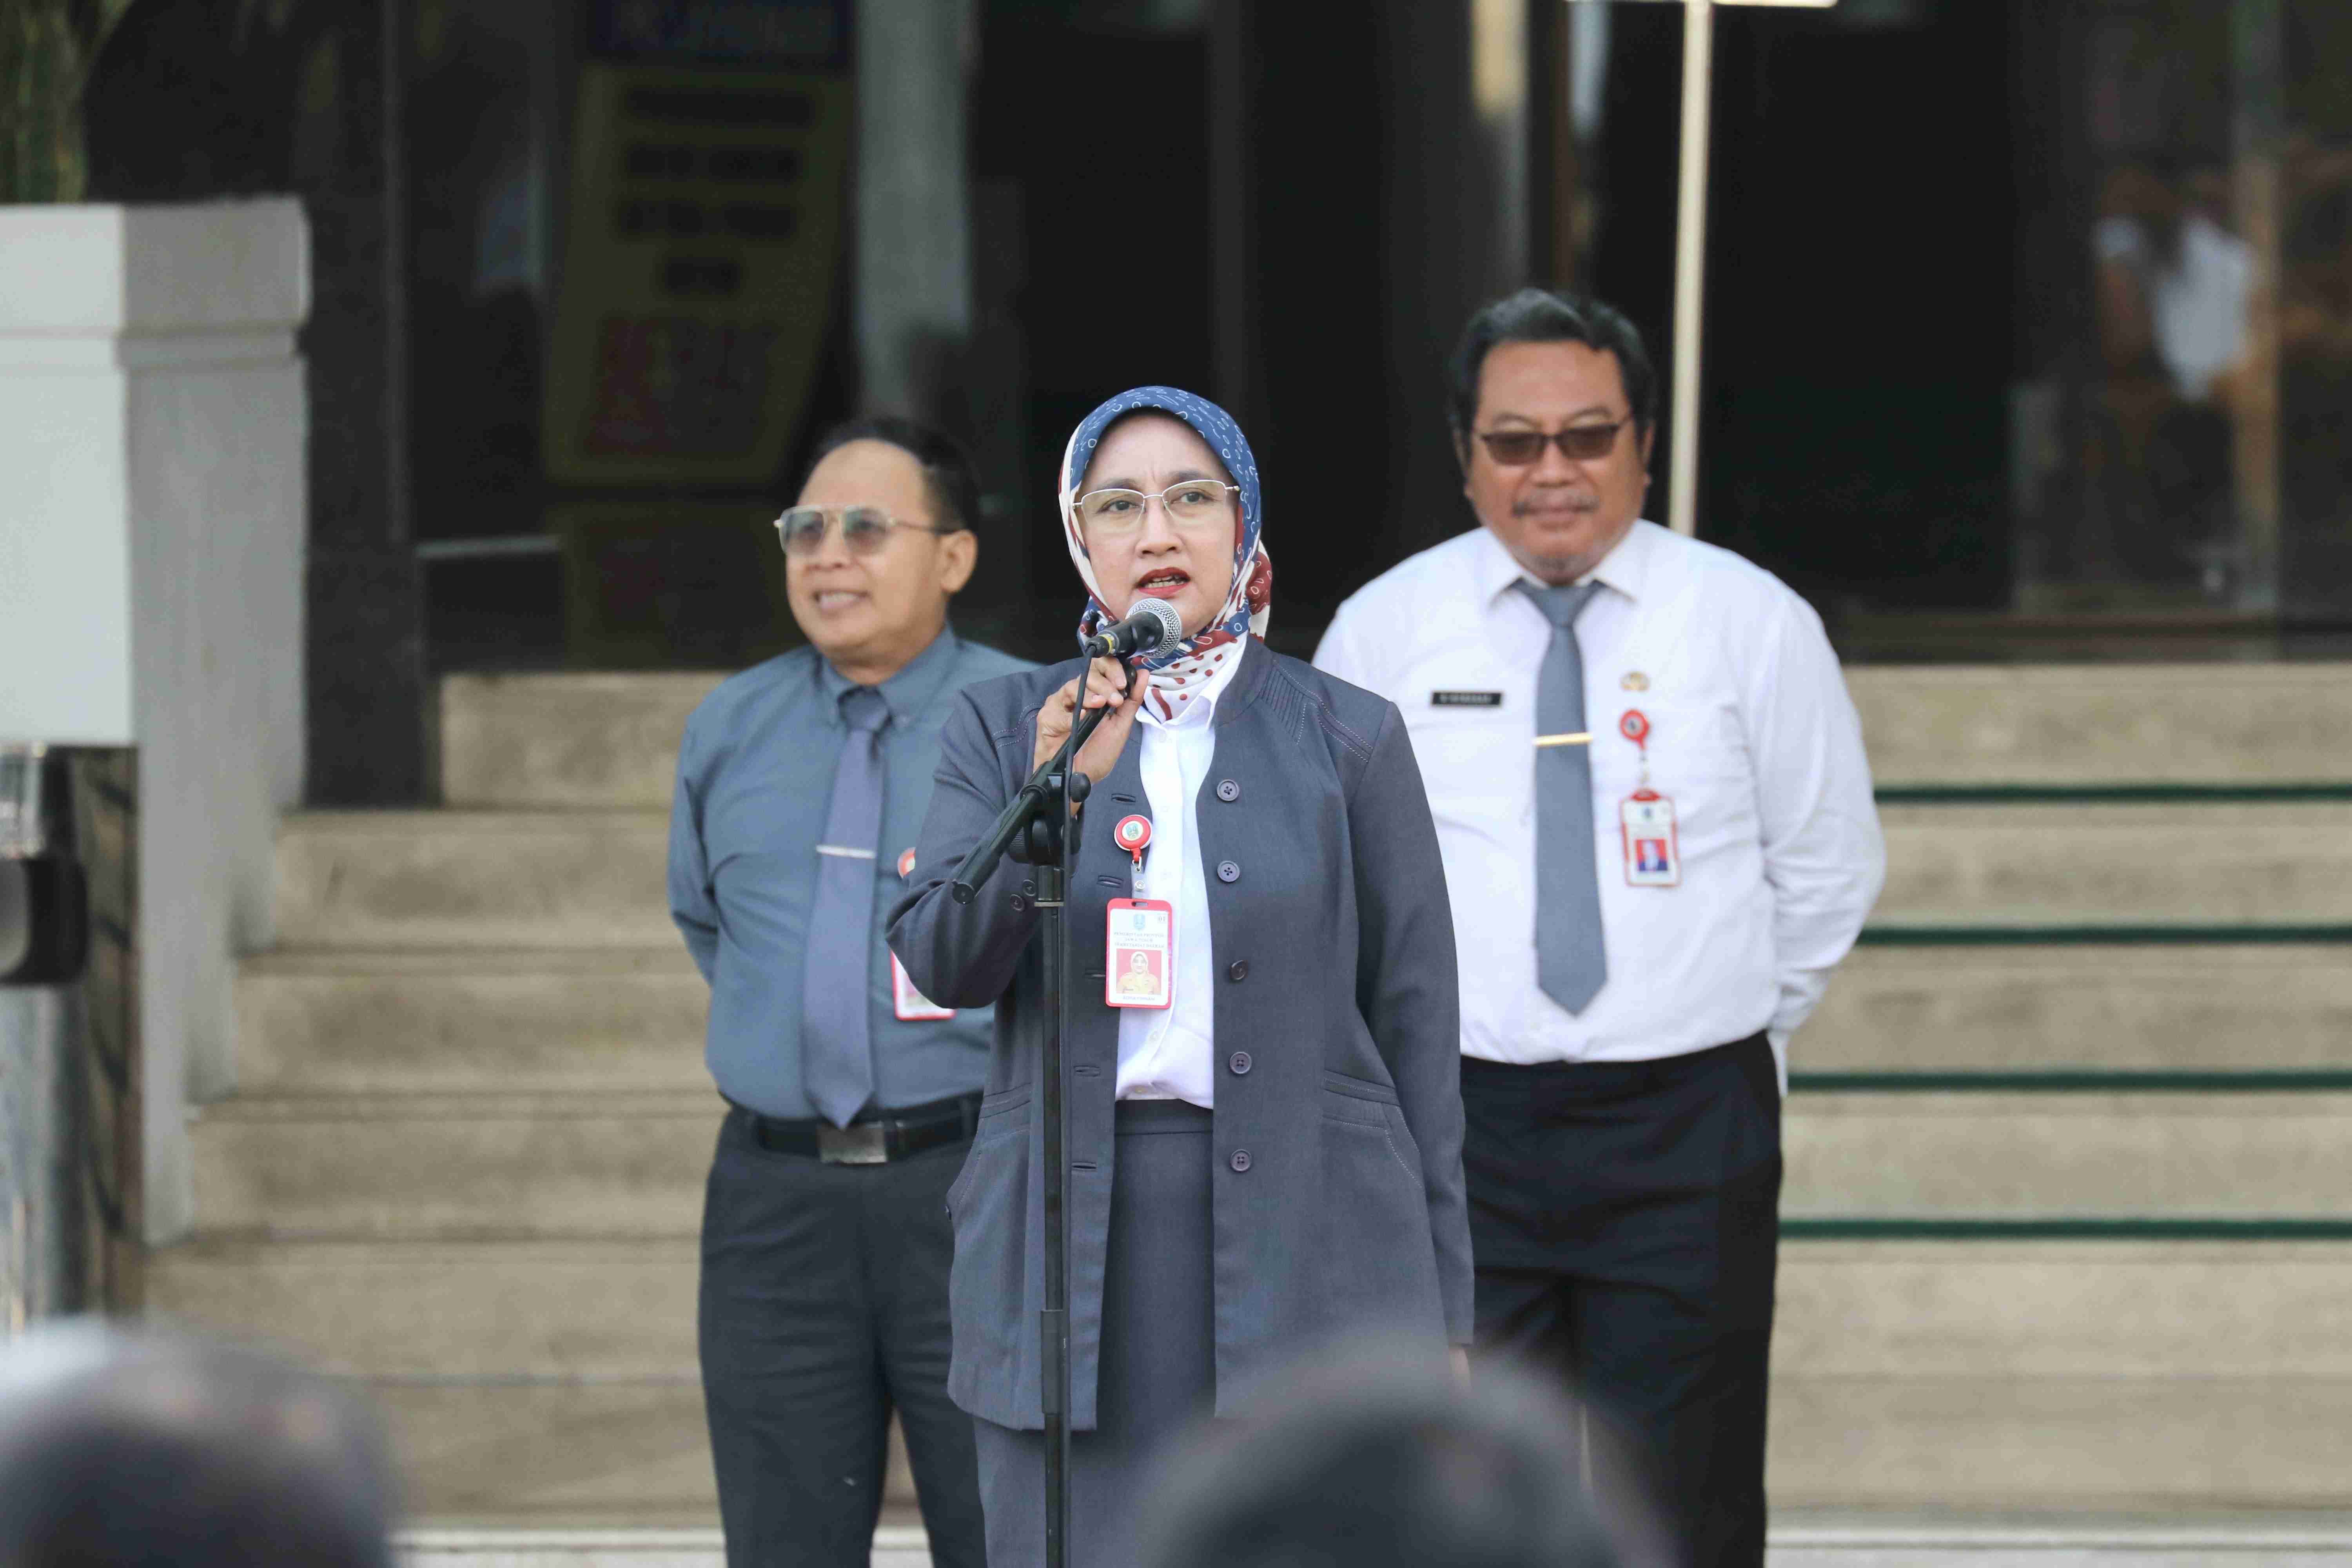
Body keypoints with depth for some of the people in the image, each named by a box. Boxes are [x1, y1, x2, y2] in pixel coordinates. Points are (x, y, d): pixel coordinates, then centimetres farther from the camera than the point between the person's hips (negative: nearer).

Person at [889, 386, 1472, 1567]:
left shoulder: (1349, 740, 7)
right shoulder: (1001, 731, 10)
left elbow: (1415, 1026, 7)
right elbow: (941, 960, -4)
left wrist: (1440, 1316, 4)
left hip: (1303, 1234, -1)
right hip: (1073, 1239, 1)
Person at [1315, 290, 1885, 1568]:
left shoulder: (1752, 624, 2)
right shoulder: (1384, 631, 4)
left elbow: (1828, 867, 11)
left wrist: (1732, 1035, 10)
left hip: (1686, 1132, -1)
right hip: (1456, 1124, 1)